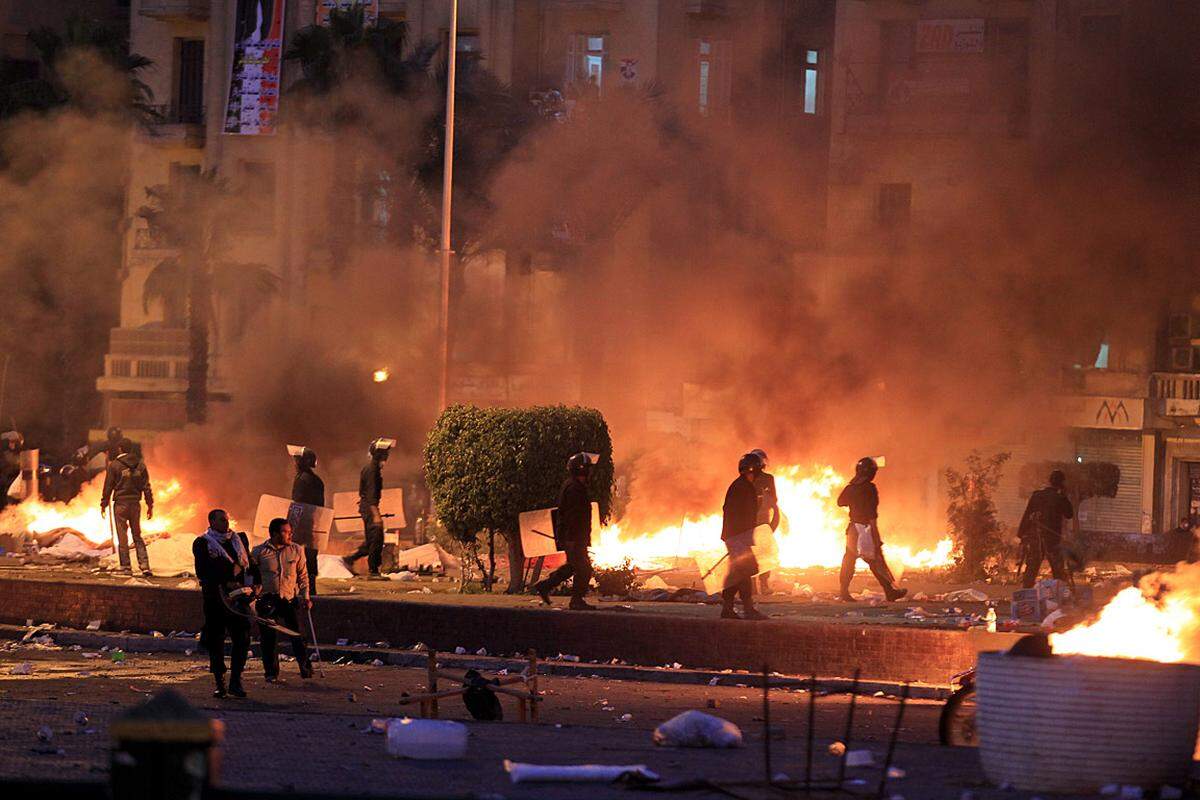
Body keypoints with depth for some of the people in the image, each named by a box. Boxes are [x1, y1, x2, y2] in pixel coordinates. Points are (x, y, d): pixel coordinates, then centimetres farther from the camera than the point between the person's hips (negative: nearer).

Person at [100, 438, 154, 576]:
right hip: (135, 504, 3)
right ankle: (144, 566, -1)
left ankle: (125, 567, 1)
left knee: (122, 537, 2)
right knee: (137, 536, 10)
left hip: (120, 504, -3)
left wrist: (103, 504, 4)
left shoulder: (114, 465, -6)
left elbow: (108, 487, -4)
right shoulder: (140, 465, 4)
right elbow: (146, 487, 6)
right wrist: (150, 506, 12)